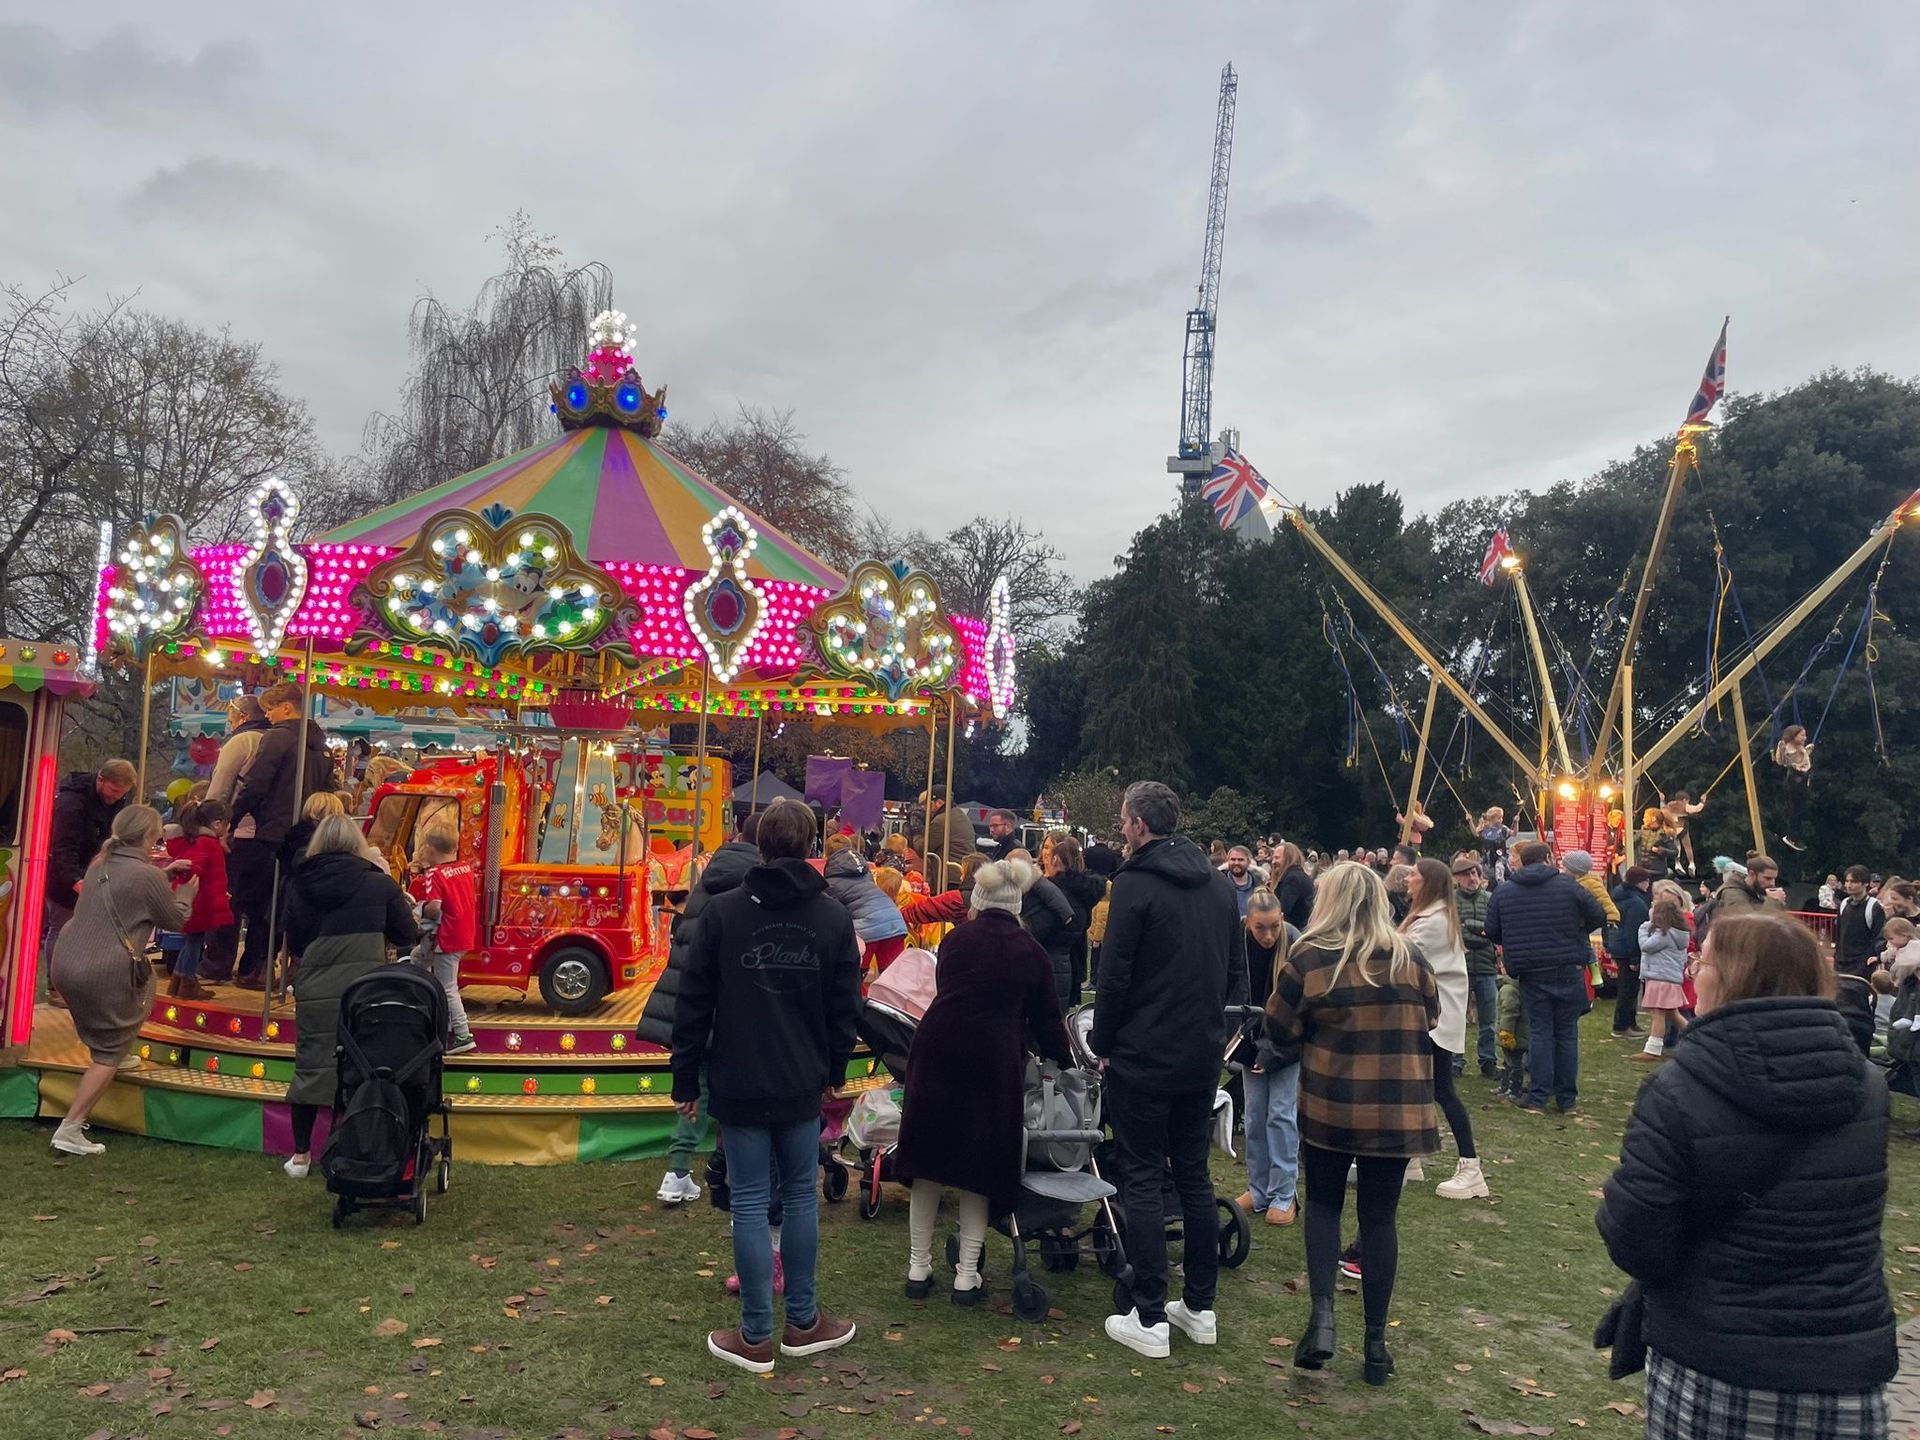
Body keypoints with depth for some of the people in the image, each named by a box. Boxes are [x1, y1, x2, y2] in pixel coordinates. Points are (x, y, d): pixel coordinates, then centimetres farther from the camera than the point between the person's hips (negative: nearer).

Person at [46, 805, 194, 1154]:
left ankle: (119, 1055, 45)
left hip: (65, 961, 8)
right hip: (102, 972, -8)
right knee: (108, 1052, 5)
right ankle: (70, 1129, -2)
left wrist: (164, 874, 26)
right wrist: (186, 893, 18)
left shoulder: (100, 864, 11)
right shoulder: (147, 876, -13)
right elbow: (175, 920, 1)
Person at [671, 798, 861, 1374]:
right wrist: (833, 1071, 18)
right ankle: (802, 1322, 24)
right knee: (801, 1194, 15)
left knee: (750, 1202, 4)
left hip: (738, 1084, -2)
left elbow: (694, 1002, -5)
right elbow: (845, 1007, 4)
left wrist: (685, 1079, 4)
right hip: (802, 1084, 2)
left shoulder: (724, 910, -7)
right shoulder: (834, 916, -1)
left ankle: (756, 1337, 12)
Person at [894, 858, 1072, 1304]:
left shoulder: (954, 940, 9)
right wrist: (1066, 1062, 27)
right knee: (980, 1166, 11)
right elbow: (1046, 1020, 12)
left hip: (937, 1050, 1)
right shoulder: (1031, 953, 6)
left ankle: (918, 1268, 21)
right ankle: (966, 1276, 14)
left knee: (929, 1159, 13)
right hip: (995, 1061, -1)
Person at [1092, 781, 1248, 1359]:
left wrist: (1103, 1043, -2)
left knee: (1142, 1182, 2)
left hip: (1142, 1058, -7)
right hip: (1203, 1056, 7)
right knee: (1194, 1175, 16)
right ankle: (1200, 1307, 23)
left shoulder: (1135, 884, -15)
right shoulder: (1220, 884, 7)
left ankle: (1150, 1319, 6)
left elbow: (1114, 976, -15)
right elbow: (1237, 971, 12)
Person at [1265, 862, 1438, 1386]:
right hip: (1398, 1108, 2)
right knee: (1380, 1217, 13)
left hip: (1330, 1104, -2)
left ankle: (1322, 1316, 2)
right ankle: (1377, 1342, 19)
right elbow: (1430, 1021, 13)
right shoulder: (1410, 958, -1)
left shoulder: (1309, 957, -10)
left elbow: (1278, 1025, -3)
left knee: (1323, 1204, 17)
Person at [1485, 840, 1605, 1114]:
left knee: (1539, 1032, 8)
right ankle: (1567, 1099, 15)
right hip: (1568, 969, -1)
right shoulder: (1567, 885, -6)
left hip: (1531, 973, 1)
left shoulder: (1503, 892, 1)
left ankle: (1538, 1097, 3)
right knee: (1567, 1032, 9)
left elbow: (1492, 932, 4)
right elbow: (1598, 916, -2)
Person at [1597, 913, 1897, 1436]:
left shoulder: (1678, 1093, -20)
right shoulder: (1869, 1087, -5)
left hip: (1710, 1378, -3)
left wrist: (1614, 1204, 3)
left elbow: (1635, 1249, -18)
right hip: (1847, 1380, 3)